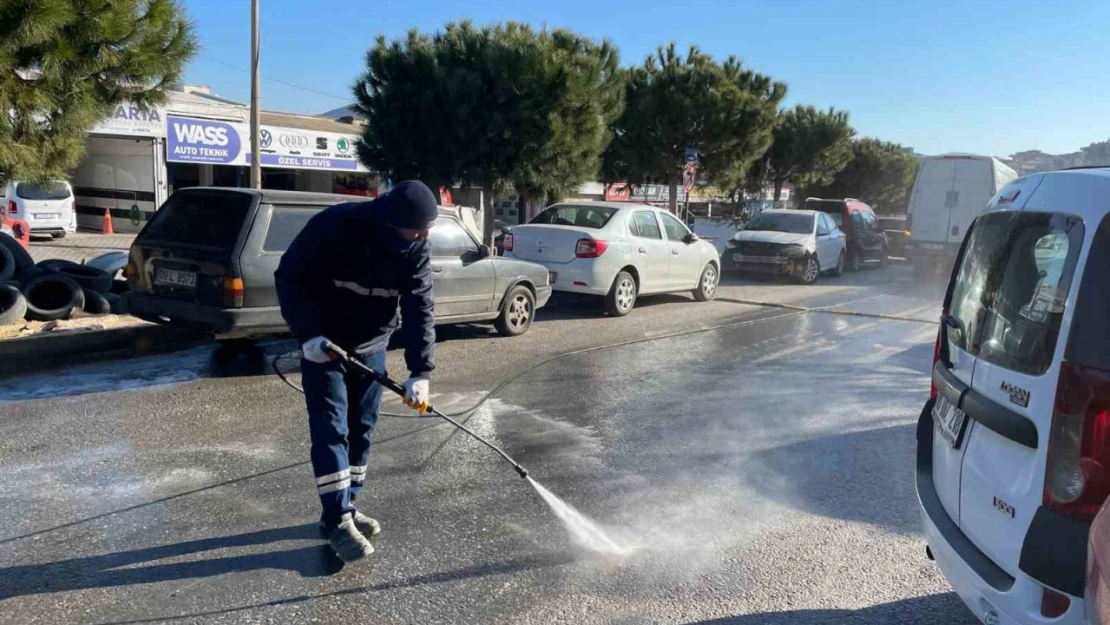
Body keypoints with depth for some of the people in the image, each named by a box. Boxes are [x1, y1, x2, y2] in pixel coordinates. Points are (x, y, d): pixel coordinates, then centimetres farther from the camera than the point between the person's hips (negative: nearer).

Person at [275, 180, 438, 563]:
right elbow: (290, 277, -18)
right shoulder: (335, 226, -26)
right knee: (331, 428, -7)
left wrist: (420, 372, -22)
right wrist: (308, 333, -25)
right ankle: (338, 520, 0)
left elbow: (420, 308, -14)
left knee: (362, 428, 10)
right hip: (323, 342, -5)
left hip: (371, 345, 5)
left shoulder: (414, 248, -12)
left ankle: (346, 506, 24)